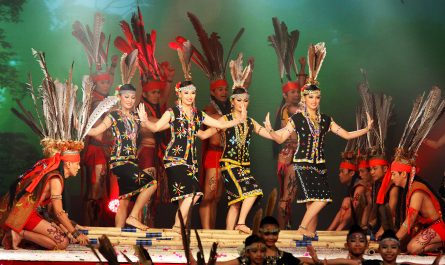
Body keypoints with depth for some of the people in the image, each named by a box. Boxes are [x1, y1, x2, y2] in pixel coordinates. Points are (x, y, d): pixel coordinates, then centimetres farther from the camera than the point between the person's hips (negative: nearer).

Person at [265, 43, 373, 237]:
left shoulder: (325, 120, 12)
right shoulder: (297, 119, 1)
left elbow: (346, 135, 15)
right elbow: (280, 139, 1)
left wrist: (366, 129, 6)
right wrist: (270, 130, -20)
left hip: (319, 164, 5)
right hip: (303, 164, -5)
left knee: (314, 203, 0)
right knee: (319, 199, -20)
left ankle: (310, 234, 7)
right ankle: (302, 229, -10)